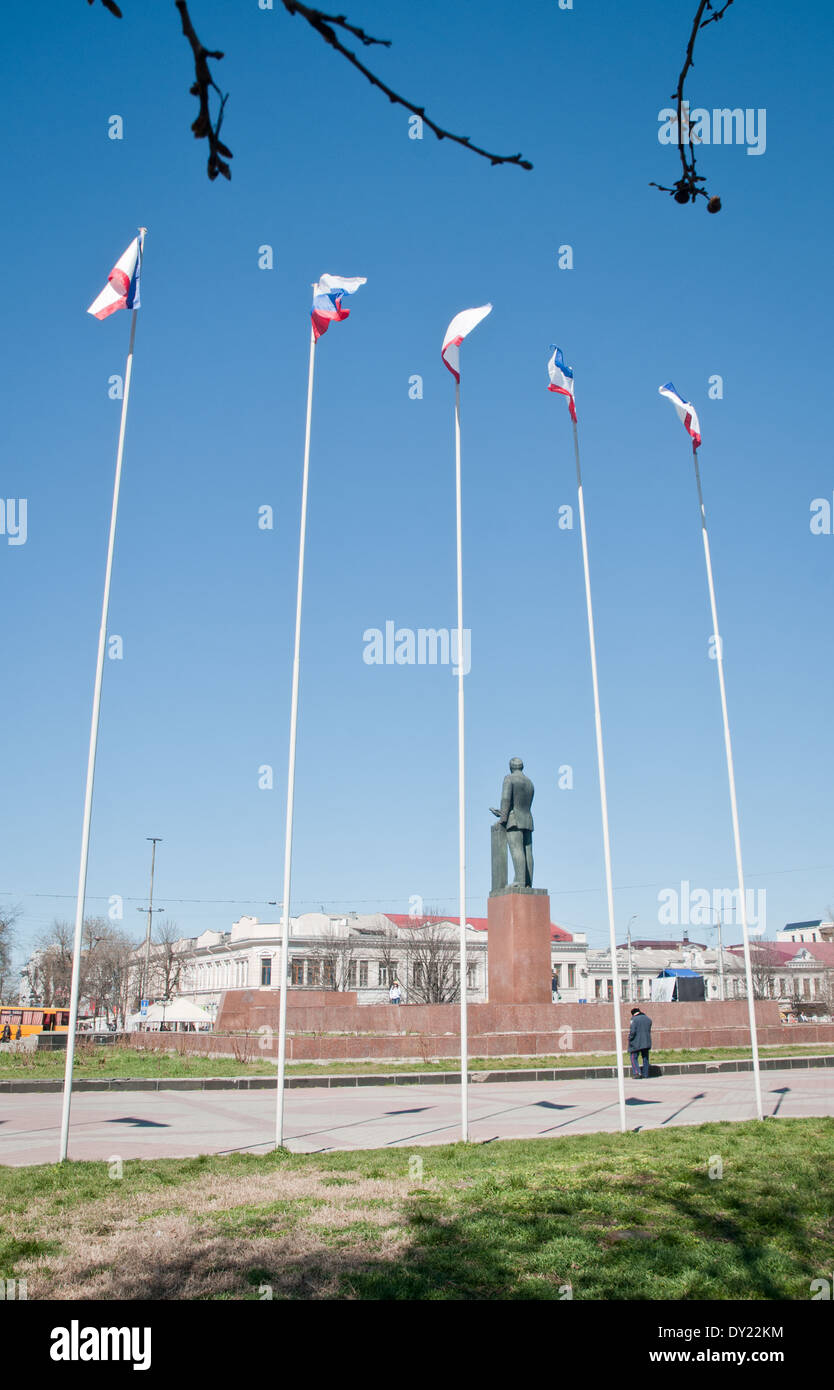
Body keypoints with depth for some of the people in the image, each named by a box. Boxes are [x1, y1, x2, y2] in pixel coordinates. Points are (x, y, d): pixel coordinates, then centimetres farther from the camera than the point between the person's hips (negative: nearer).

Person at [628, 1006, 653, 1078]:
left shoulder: (634, 1019, -11)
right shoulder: (648, 1019, 9)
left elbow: (632, 1031, -17)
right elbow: (649, 1030, 16)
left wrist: (630, 1039, -4)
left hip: (636, 1043, -5)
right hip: (647, 1042, 6)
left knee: (634, 1058, 3)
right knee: (645, 1058, 13)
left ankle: (636, 1072, -11)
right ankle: (645, 1074, 13)